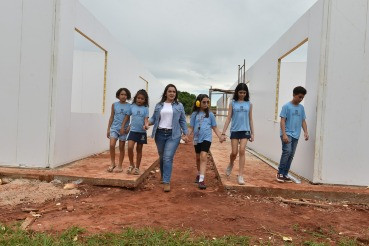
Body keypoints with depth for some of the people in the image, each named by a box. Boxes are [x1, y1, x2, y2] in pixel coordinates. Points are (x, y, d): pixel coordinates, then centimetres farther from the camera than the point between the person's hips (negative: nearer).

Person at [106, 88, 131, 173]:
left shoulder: (130, 106, -1)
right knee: (112, 145, -13)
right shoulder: (114, 105, 4)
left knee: (121, 147, 6)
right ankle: (112, 163, 6)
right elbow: (111, 117, 8)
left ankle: (120, 166, 18)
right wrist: (108, 129, 7)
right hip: (114, 128, 1)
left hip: (124, 129, -1)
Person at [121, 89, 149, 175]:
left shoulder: (145, 108, -2)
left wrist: (146, 125, -31)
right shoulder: (132, 106, 2)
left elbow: (146, 119, -9)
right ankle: (131, 164, 9)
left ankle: (137, 168, 22)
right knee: (130, 147, -14)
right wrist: (122, 126, 5)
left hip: (142, 132, 0)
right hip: (133, 131, 1)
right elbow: (127, 117, 9)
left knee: (139, 150, 9)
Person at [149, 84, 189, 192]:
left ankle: (167, 182, -9)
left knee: (168, 158, -12)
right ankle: (163, 177, 34)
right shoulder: (159, 105, 9)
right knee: (162, 157, 14)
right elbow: (154, 118, 8)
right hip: (160, 134, 3)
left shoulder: (179, 106, 6)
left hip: (173, 135, -2)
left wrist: (185, 133, 4)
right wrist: (148, 122, -12)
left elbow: (182, 121, 9)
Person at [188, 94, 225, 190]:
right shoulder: (195, 114, 4)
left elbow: (214, 127, 8)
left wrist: (220, 136, -6)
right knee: (198, 157, 16)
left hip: (206, 138, -2)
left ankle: (201, 180, -19)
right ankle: (199, 174, 41)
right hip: (197, 139, 2)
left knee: (203, 157, -17)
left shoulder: (210, 114, 4)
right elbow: (191, 128, 5)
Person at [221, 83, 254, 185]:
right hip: (234, 130, 0)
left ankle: (240, 176, -1)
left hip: (245, 130, 0)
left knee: (242, 151, -8)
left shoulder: (249, 104, 7)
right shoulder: (233, 103, 4)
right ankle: (231, 165, 35)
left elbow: (250, 119, 10)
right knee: (234, 152, 1)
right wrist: (223, 132, -4)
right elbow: (228, 118, 1)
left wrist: (252, 133, 7)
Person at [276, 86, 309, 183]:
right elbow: (282, 121, -9)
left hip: (296, 135, 6)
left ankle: (285, 174, 15)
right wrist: (284, 134, -17)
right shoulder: (286, 106, -5)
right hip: (287, 134, -6)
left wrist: (306, 132, 0)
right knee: (287, 151, -20)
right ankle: (280, 173, -8)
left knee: (291, 155, 6)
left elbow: (303, 121, 15)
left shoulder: (301, 108, 12)